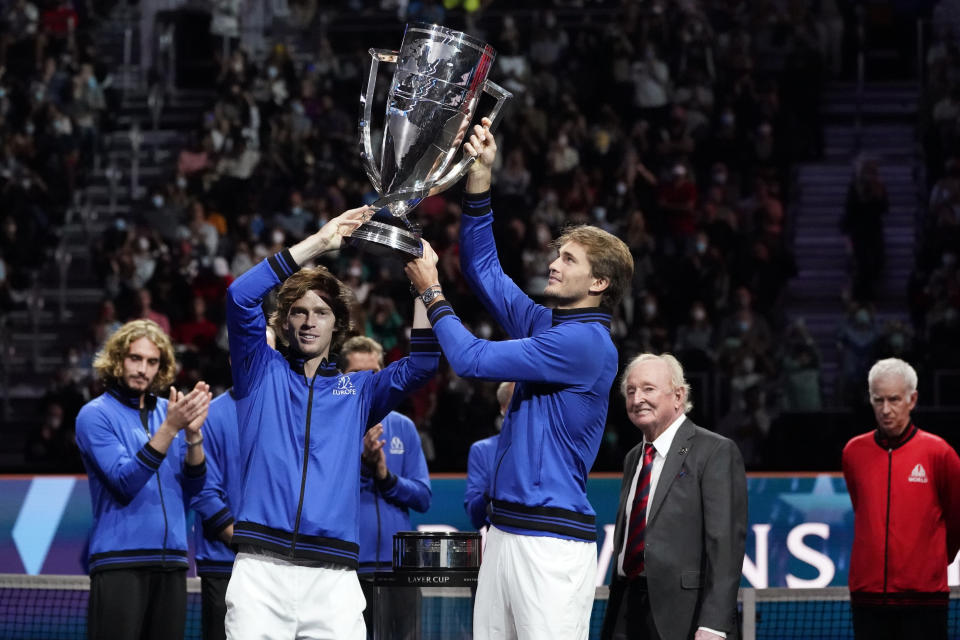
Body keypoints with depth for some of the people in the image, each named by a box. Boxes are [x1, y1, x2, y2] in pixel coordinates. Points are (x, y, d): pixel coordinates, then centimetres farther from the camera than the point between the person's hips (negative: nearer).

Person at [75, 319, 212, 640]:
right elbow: (125, 482, -14)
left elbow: (191, 486, 7)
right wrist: (169, 428, -21)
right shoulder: (96, 414, -1)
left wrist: (193, 433, -10)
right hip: (120, 561, -5)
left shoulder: (167, 411, 13)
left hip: (172, 561, 5)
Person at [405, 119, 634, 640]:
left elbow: (473, 359, -12)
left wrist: (431, 293, 2)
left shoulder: (586, 343, -12)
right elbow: (484, 268, 23)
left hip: (553, 537, -9)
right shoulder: (545, 324, 16)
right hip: (505, 529, 9)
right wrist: (480, 178, 13)